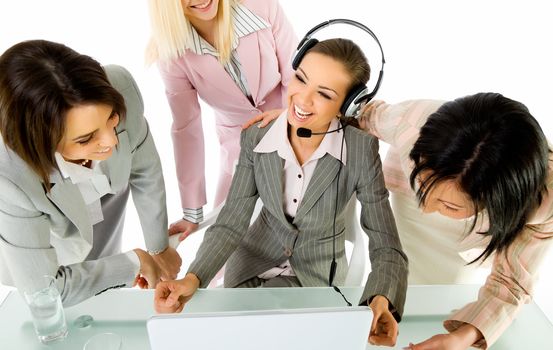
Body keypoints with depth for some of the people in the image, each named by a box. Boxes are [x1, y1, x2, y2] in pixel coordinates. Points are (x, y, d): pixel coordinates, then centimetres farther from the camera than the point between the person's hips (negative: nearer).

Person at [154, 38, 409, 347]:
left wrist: (380, 301, -45)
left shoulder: (361, 149, -26)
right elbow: (231, 223, -17)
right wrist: (193, 279, -34)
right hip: (254, 258, 3)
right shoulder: (256, 136, -19)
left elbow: (387, 249, -24)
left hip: (317, 271, -2)